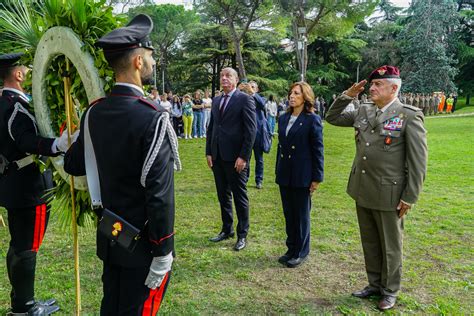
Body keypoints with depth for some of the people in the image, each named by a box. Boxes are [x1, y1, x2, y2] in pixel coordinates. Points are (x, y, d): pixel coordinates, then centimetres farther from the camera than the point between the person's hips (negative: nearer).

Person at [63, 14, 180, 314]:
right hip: (143, 244, -7)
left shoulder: (96, 111, 0)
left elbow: (73, 164, 12)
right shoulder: (153, 118, -23)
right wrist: (162, 254, -16)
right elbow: (160, 193, -24)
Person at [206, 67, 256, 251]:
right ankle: (227, 229, 29)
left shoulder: (245, 100, -6)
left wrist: (243, 156, -16)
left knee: (240, 197, 5)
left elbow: (251, 130, -12)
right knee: (223, 196, 15)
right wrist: (209, 152, 9)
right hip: (217, 157, 6)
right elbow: (211, 128, 16)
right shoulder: (216, 101, 14)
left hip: (235, 158, -6)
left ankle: (242, 235, 17)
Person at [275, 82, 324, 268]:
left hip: (302, 176, -6)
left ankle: (301, 252, 23)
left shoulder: (312, 120, -9)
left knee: (301, 215, 7)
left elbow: (318, 150, -9)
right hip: (285, 175, 6)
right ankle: (291, 249, 29)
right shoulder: (283, 119, 8)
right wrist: (278, 171, 14)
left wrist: (317, 177, -10)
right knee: (288, 214, 14)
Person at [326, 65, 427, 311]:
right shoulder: (363, 111, 6)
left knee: (390, 246, 12)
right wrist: (347, 95, 3)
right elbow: (332, 118, 17)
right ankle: (374, 284, 38)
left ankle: (389, 290, 32)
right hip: (362, 191, 6)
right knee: (369, 242, 19)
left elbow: (418, 161, -12)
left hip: (389, 194, -6)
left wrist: (410, 197, -12)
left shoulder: (410, 116, -12)